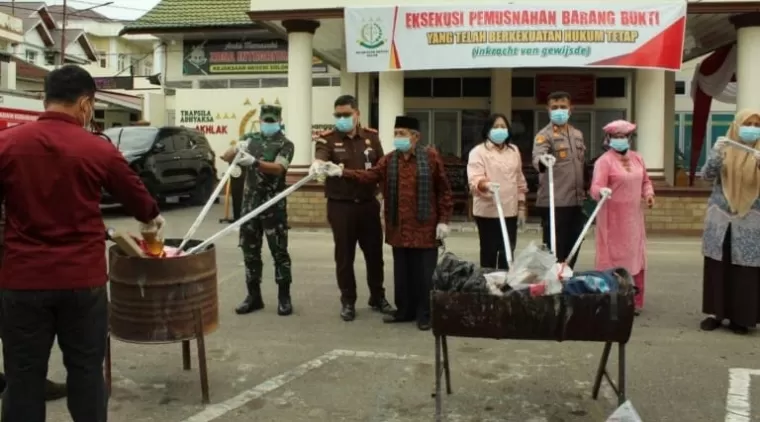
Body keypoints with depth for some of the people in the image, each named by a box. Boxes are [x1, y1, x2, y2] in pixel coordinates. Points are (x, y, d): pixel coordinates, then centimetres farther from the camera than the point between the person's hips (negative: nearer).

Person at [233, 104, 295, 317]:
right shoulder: (252, 139, 12)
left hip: (273, 206, -5)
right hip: (250, 203, 5)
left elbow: (278, 169, -18)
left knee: (279, 251, 0)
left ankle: (284, 297, 7)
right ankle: (254, 296, 16)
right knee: (250, 251, 8)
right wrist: (236, 149, -17)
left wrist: (254, 161, -33)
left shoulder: (285, 144, -2)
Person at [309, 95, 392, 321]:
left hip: (368, 204, 3)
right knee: (344, 255, 5)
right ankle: (348, 301, 19)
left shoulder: (371, 136, 5)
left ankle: (377, 297, 28)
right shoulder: (328, 138, -5)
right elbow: (320, 157, -26)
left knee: (374, 253, 11)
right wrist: (317, 164, -50)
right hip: (340, 206, -2)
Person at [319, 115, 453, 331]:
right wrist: (341, 172, -17)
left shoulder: (431, 156, -3)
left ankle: (424, 314, 15)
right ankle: (405, 310, 26)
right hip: (399, 227, 4)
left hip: (424, 227, -4)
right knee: (402, 272, 12)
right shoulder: (389, 159, 8)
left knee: (423, 273, 2)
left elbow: (443, 190, -2)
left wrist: (443, 220, -6)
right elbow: (370, 176, -4)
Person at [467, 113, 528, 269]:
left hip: (510, 211, 5)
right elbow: (474, 180, -18)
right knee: (489, 252, 2)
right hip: (487, 212, -5)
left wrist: (521, 207, 13)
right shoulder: (478, 151, -5)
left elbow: (520, 181, 16)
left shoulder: (514, 150, 12)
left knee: (507, 253, 10)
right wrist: (486, 185, -40)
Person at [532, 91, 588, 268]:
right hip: (554, 203, -7)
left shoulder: (577, 135, 15)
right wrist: (543, 160, -51)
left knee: (573, 247, 13)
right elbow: (537, 157, -28)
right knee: (555, 250, -3)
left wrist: (585, 195, 21)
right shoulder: (544, 135, -8)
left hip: (576, 201, 7)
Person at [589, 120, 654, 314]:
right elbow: (595, 188, -21)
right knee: (613, 259, -2)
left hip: (633, 218, 6)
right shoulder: (604, 161, -11)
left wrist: (648, 194, 2)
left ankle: (634, 301, 22)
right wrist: (602, 191, -42)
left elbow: (645, 181, 21)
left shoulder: (637, 158, 10)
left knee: (635, 258, 11)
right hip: (613, 219, -6)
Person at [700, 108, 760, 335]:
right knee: (716, 268, 3)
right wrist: (717, 154, -23)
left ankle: (741, 318, 8)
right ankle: (715, 313, 13)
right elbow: (707, 175, -6)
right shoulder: (723, 147, 4)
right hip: (720, 218, 1)